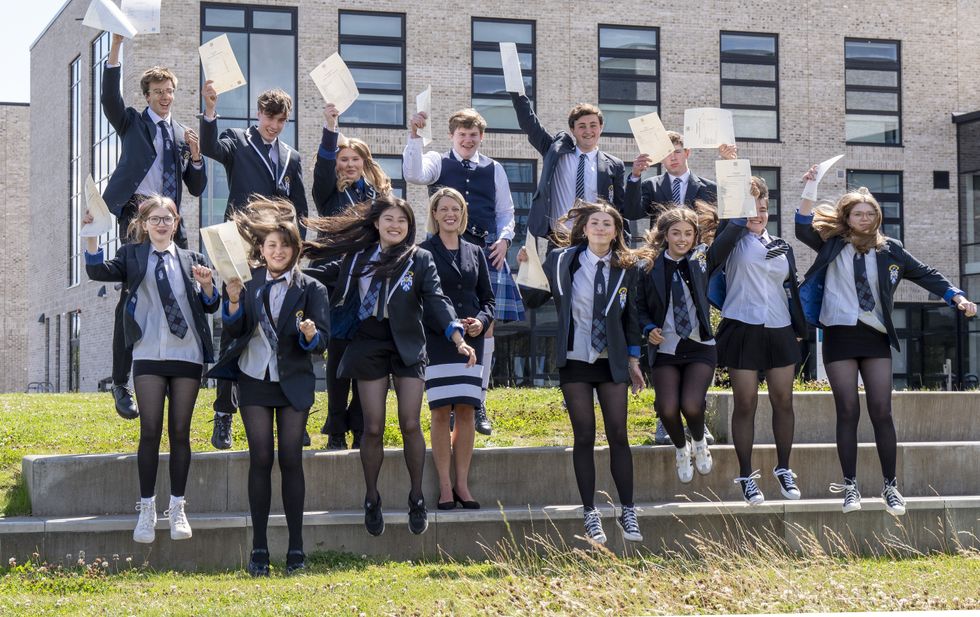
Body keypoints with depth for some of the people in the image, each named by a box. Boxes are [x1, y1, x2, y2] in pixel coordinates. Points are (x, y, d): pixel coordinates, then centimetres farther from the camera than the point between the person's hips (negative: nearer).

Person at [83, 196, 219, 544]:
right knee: (150, 431, -4)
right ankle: (147, 509, 4)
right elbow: (98, 271, -9)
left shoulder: (191, 260, 12)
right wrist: (91, 236, -22)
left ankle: (177, 508, 9)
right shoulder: (132, 256, 8)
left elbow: (210, 307, 10)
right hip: (149, 356, -1)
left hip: (186, 355, 1)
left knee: (180, 431, 3)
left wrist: (207, 285, -10)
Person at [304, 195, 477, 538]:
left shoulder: (420, 259, 0)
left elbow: (436, 299, -7)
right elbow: (322, 274, 18)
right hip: (369, 346, 1)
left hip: (408, 346, -1)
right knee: (373, 428, 0)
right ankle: (372, 499, 15)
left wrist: (458, 338, -20)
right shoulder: (358, 256, 7)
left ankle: (417, 497, 11)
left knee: (410, 425, -5)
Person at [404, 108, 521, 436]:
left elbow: (506, 212, 18)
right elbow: (414, 174, -16)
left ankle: (479, 404, 10)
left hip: (487, 253, 3)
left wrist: (504, 239, 0)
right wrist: (414, 136, -25)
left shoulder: (494, 170, 14)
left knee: (485, 326, 2)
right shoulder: (439, 163, 6)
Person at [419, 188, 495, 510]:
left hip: (471, 341, 4)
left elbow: (488, 298, 16)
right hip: (436, 341, -4)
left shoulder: (475, 253, 14)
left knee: (466, 411, 2)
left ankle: (462, 484, 8)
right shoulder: (423, 252, 1)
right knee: (441, 411, -4)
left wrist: (482, 321, -5)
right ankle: (445, 486, -1)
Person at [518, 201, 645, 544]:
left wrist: (633, 359, 8)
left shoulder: (626, 268, 3)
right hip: (575, 359, -1)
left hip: (612, 361, 1)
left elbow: (631, 316, 10)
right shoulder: (562, 260, -2)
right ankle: (590, 513, 7)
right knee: (584, 437, 1)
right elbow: (536, 298, 4)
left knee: (618, 435, -1)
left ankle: (627, 510, 7)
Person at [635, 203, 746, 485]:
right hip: (664, 349, 0)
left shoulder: (702, 259, 1)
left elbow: (730, 236, -11)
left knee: (692, 405, -18)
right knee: (668, 409, -13)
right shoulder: (649, 266, -1)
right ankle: (681, 449, 22)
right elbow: (640, 306, 6)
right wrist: (649, 329, -11)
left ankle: (700, 444, 18)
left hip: (700, 347, 0)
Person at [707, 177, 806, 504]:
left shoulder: (781, 246, 15)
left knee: (783, 401, 5)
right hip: (742, 330, -4)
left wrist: (800, 327, 16)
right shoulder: (733, 241, 3)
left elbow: (791, 288, 18)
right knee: (746, 403, -1)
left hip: (780, 330, 4)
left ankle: (783, 470, 18)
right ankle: (746, 476, 7)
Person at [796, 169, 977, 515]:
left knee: (881, 412, -2)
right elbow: (803, 231, -8)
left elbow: (925, 275, 8)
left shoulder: (888, 250, 8)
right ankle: (850, 486, 7)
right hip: (840, 336, -1)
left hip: (875, 338, 1)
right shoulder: (832, 244, 5)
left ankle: (890, 486, 5)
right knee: (848, 412, 0)